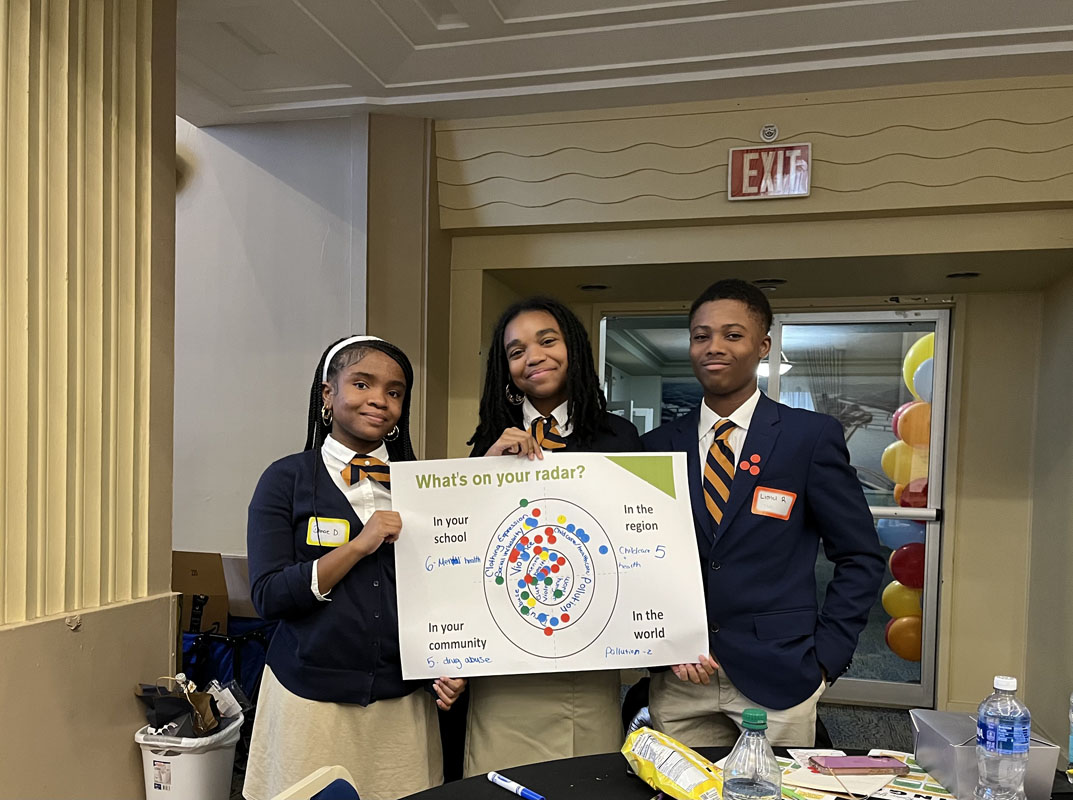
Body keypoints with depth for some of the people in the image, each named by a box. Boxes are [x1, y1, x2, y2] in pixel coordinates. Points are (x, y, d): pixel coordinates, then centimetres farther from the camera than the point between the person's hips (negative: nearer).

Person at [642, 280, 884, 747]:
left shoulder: (812, 437, -2)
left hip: (777, 677, -2)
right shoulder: (658, 446, 5)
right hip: (678, 682, 2)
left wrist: (823, 657, -4)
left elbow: (860, 558, 1)